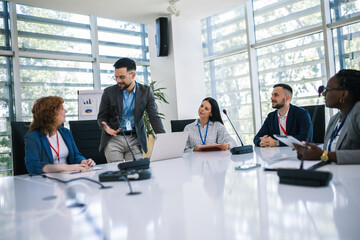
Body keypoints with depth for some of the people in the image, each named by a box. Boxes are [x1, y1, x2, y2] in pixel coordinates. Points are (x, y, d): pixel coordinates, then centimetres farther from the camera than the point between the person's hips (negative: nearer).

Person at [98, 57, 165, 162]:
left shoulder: (146, 91, -1)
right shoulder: (109, 92, -3)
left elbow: (154, 117, -2)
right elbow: (101, 117, 5)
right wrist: (106, 128, -18)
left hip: (135, 139, 1)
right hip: (113, 139, 0)